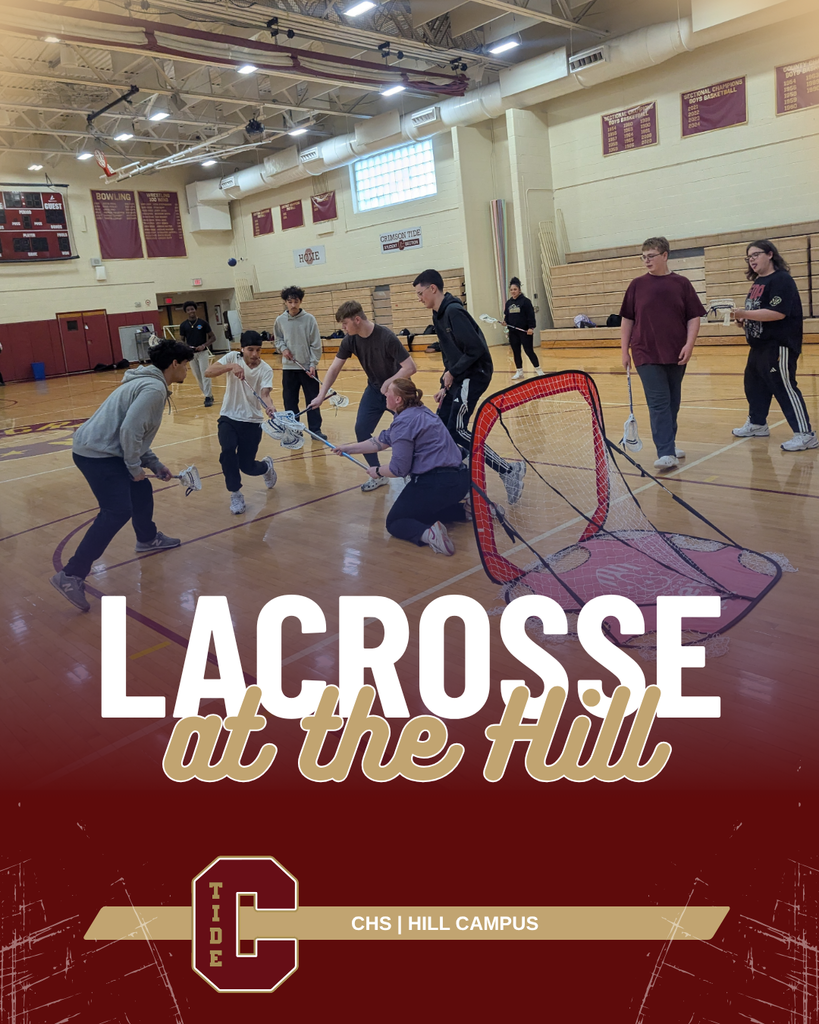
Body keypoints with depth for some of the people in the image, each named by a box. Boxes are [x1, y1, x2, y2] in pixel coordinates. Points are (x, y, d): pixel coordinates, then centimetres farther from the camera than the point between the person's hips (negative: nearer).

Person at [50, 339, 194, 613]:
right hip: (97, 453, -11)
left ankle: (148, 539, 46)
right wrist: (135, 467, -12)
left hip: (101, 448, 11)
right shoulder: (154, 389, -15)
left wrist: (154, 464, 20)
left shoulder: (149, 384, 18)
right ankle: (71, 576, -17)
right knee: (117, 512, -16)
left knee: (141, 491, 24)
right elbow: (129, 431, -24)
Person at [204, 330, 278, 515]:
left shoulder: (266, 370, -8)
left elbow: (264, 394, -23)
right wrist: (231, 366, -38)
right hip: (229, 418, 0)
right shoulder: (233, 358, -8)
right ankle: (235, 494, -5)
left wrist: (269, 406, -46)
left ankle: (267, 466, 37)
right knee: (227, 452, -26)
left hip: (252, 421, 0)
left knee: (247, 467, -1)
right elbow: (208, 372, -22)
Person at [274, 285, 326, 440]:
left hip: (307, 366, -2)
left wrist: (313, 363, -11)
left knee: (312, 399, 2)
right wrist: (283, 348, -6)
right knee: (289, 400, 6)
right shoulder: (280, 320, 0)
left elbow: (315, 344, -5)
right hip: (288, 367, 2)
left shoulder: (309, 318, -6)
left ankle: (315, 429, 10)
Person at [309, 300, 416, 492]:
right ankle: (378, 475, 12)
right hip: (374, 390, 6)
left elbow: (410, 367, -28)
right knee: (361, 429, -2)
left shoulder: (386, 337, -29)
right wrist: (321, 396, -12)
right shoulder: (350, 340, -10)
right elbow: (334, 368, -5)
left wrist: (389, 383, -24)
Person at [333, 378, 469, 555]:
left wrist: (378, 471, 6)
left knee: (394, 523, 8)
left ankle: (428, 533, -22)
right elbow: (381, 441, 22)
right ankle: (465, 510, 15)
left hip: (435, 484, -9)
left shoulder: (404, 422, -14)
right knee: (418, 510, 33)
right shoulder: (419, 412, 15)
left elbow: (399, 469, -14)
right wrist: (349, 448, 27)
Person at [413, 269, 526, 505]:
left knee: (457, 431, -15)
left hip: (474, 375, -10)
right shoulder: (439, 315, 13)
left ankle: (509, 471, -9)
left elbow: (475, 349, -24)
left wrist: (452, 373, -15)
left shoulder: (453, 311, -18)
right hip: (458, 378, 10)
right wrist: (445, 386, 12)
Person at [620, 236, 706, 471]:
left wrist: (689, 345, -9)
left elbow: (694, 317, 3)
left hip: (676, 355, 2)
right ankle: (666, 453, -11)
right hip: (647, 355, -2)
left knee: (673, 402, 12)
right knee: (658, 403, -8)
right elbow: (627, 319, 6)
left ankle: (669, 442, 28)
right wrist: (624, 350, 3)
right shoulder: (637, 285, 4)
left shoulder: (681, 284, 3)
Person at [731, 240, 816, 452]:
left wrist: (745, 314, -25)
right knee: (753, 384, 19)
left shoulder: (781, 280, -14)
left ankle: (805, 434, -6)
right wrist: (744, 320, 9)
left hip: (779, 346, -10)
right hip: (759, 345, 10)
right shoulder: (758, 282, 15)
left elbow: (778, 312, -25)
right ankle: (757, 424, 36)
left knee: (784, 388, -11)